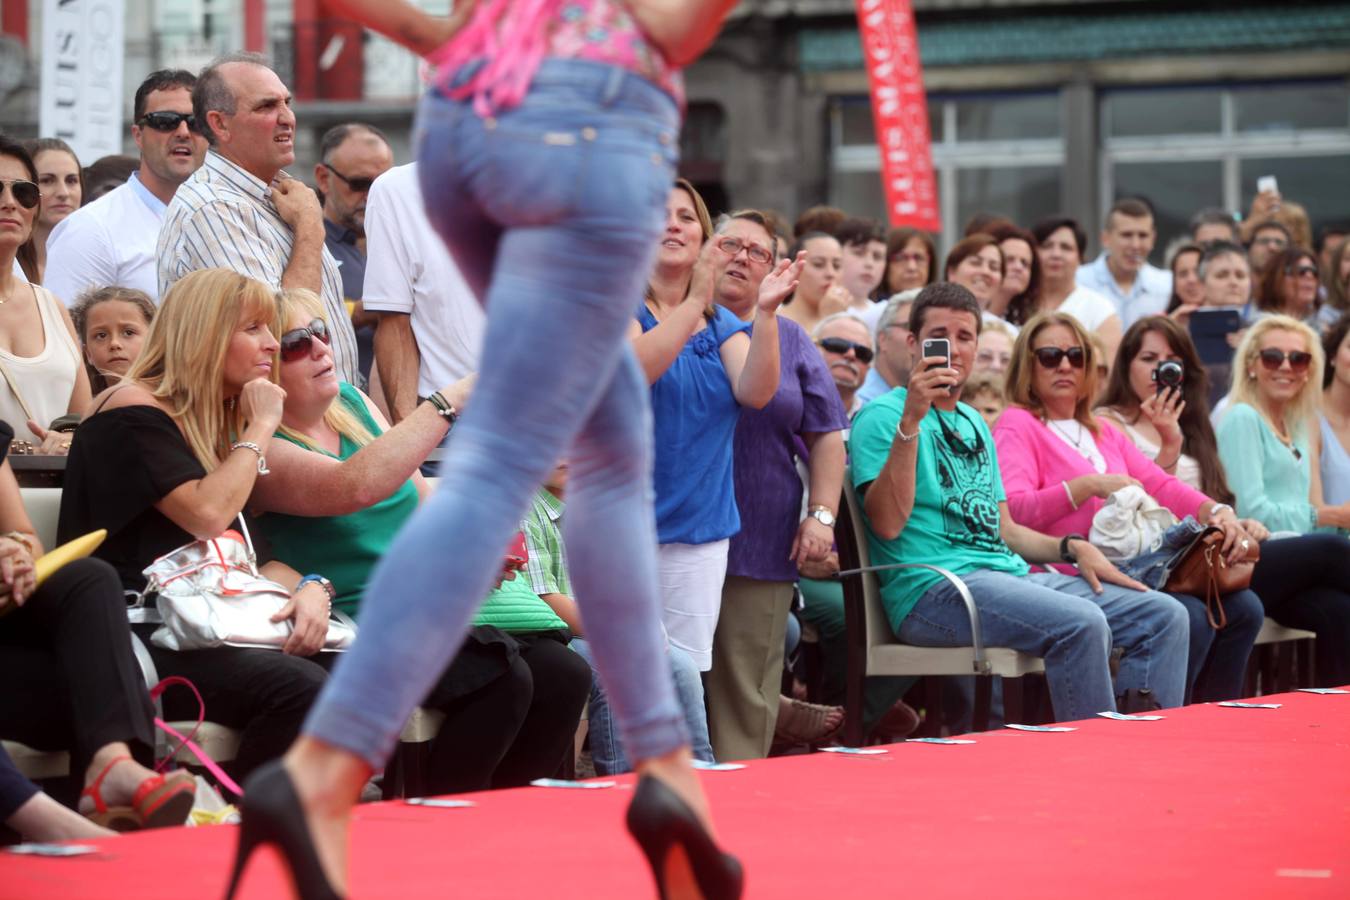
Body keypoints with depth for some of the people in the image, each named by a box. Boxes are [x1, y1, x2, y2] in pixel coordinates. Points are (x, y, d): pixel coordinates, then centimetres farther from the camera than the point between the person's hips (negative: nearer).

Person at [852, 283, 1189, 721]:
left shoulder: (974, 423, 25)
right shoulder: (882, 415, -1)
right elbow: (888, 522, -16)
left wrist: (1074, 548, 11)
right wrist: (911, 419, -22)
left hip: (1011, 573, 8)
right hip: (932, 588, -8)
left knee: (1165, 616, -4)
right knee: (1082, 623, -32)